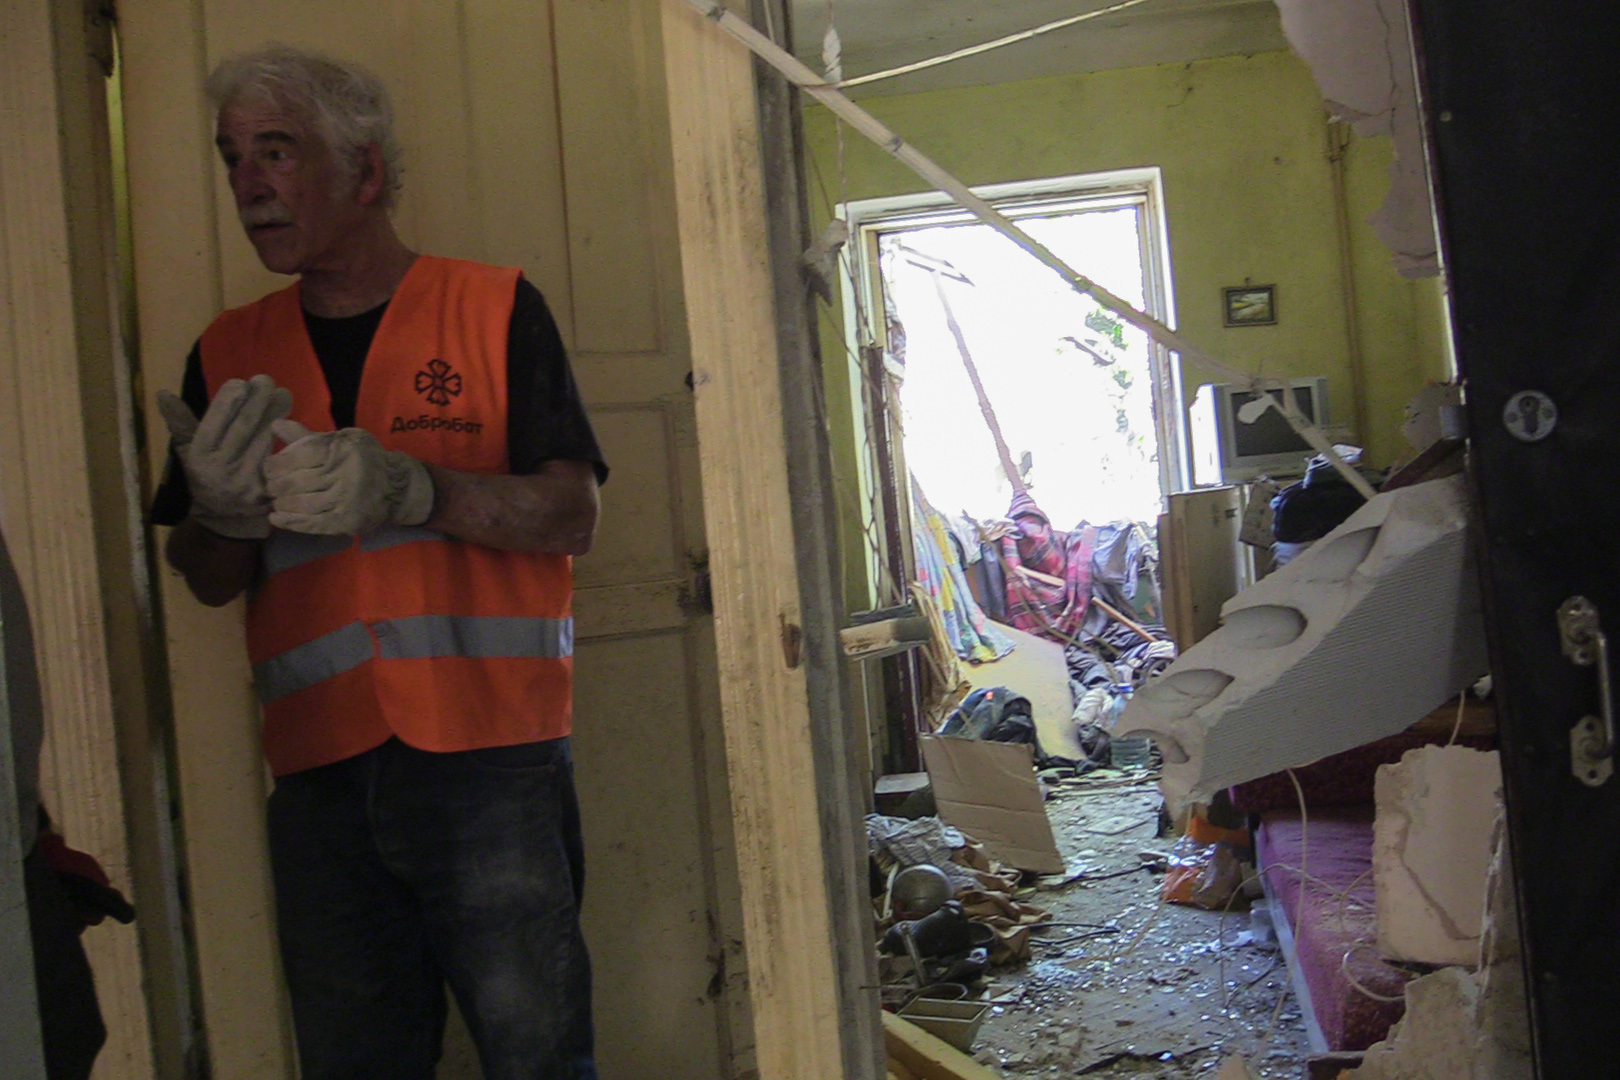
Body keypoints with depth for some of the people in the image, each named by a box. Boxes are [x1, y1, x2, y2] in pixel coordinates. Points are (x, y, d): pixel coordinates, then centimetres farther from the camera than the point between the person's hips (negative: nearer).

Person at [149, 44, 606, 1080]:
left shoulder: (494, 309, 3)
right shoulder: (229, 353, 13)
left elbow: (574, 516, -4)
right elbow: (207, 581, 14)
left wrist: (412, 490, -19)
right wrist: (224, 513, -9)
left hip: (492, 751, -3)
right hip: (322, 769, 4)